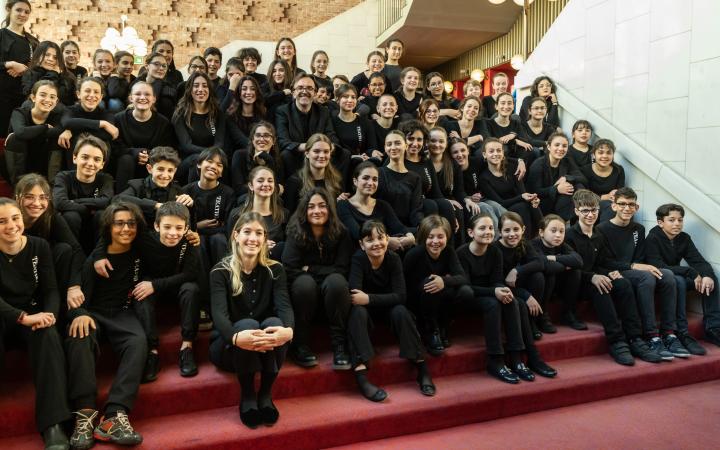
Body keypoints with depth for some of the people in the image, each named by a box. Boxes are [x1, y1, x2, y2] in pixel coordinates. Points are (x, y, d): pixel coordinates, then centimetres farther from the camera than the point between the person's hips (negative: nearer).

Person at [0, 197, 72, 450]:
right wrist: (23, 317, -36)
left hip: (34, 313, 1)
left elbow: (51, 289, -5)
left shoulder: (39, 247, -3)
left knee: (48, 338, -33)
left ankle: (53, 424, -38)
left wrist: (49, 313, -27)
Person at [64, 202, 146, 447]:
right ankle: (85, 415, -44)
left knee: (138, 342, -34)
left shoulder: (141, 254, 9)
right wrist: (80, 315, -23)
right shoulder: (94, 259, 5)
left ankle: (114, 417, -45)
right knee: (79, 339, -36)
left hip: (123, 314, 0)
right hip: (93, 314, 0)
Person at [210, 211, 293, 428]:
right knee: (247, 324, -34)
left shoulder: (275, 269, 0)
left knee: (273, 322, -31)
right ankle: (247, 395, -15)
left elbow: (284, 306, -16)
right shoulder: (220, 272, -8)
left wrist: (288, 330, -42)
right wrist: (236, 337, -47)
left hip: (265, 348, 2)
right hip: (229, 347, -2)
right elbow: (219, 313, -24)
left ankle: (266, 394, -14)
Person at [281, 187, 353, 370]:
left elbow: (342, 269, -8)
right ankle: (300, 345, -21)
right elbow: (289, 271, -17)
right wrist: (324, 270, -15)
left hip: (331, 291, 1)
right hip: (304, 292, -1)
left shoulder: (340, 233, -3)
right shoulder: (296, 233, -6)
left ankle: (339, 344, -26)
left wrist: (310, 269, -10)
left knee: (336, 281, -33)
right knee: (305, 283, -35)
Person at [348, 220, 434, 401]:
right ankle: (361, 377, -41)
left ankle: (422, 370, -20)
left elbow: (400, 296, -24)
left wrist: (369, 299, -33)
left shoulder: (394, 259, -16)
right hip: (365, 307, -1)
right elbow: (354, 293, -30)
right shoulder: (358, 259, -20)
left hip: (388, 306, 2)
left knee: (400, 312, -30)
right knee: (357, 312, -34)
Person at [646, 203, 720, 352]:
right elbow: (658, 268, -27)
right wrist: (691, 273, -29)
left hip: (677, 278, 7)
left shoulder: (684, 238, 2)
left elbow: (698, 261, -5)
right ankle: (682, 334, -32)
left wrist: (708, 275, -28)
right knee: (678, 281, -35)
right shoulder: (653, 238, -16)